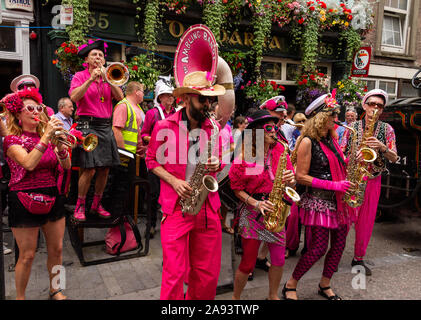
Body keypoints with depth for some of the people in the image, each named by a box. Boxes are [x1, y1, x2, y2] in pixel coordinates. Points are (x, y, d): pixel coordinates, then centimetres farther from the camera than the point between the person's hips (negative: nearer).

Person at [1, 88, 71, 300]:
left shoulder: (47, 138, 10)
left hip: (51, 197, 5)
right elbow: (29, 163, -25)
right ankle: (20, 296, 24)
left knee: (56, 250, 12)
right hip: (25, 200, -5)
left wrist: (59, 145, -16)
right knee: (27, 256, 3)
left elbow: (66, 166, 1)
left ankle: (54, 290, 31)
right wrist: (46, 137, -27)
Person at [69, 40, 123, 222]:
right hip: (87, 125, -4)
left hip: (105, 126, 4)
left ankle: (97, 205, 21)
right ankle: (80, 207, 7)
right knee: (89, 170, -11)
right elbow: (74, 97, -12)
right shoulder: (80, 76, 5)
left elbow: (120, 97, 1)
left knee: (105, 169, 4)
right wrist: (91, 79, -15)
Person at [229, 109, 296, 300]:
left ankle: (273, 296, 36)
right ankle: (235, 297, 30)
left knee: (279, 259, 10)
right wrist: (255, 203, -20)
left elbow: (290, 181, 7)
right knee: (248, 263, 5)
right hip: (252, 213, -4)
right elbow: (237, 189, -6)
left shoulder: (280, 150, 0)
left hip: (275, 212, 4)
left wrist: (291, 180, -16)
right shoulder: (244, 155, -11)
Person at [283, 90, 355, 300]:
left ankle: (325, 285, 30)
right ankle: (290, 285, 13)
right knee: (319, 248, -6)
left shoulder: (331, 139, 13)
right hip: (319, 201, -8)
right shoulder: (308, 142, -12)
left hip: (338, 200, 8)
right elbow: (301, 177, -15)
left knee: (339, 245, 10)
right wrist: (333, 185, -18)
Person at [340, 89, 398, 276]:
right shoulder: (353, 127, 4)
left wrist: (382, 147, -21)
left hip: (373, 181, 1)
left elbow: (394, 158, -1)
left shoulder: (386, 129, 4)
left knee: (366, 221, 8)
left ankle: (358, 258, 23)